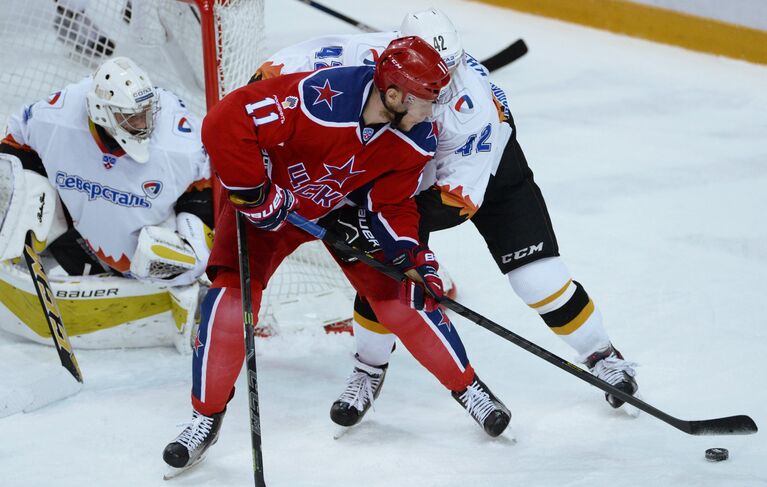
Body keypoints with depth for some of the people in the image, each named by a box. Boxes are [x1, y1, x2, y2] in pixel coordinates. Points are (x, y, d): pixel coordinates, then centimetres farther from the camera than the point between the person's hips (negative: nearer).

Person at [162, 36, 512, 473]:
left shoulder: (417, 137, -21)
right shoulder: (318, 100, -41)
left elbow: (392, 205, -9)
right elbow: (225, 124, -40)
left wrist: (412, 256, -24)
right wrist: (254, 195, -32)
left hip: (346, 205, 4)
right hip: (272, 199, -4)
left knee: (401, 293, -4)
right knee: (232, 296, -17)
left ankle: (467, 387, 17)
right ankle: (207, 417, -1)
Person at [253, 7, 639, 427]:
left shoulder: (474, 105, -39)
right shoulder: (367, 58, -35)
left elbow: (460, 198, -33)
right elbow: (275, 70, -27)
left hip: (485, 160, -2)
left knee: (537, 274, -6)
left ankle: (601, 355, 16)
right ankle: (369, 370, 17)